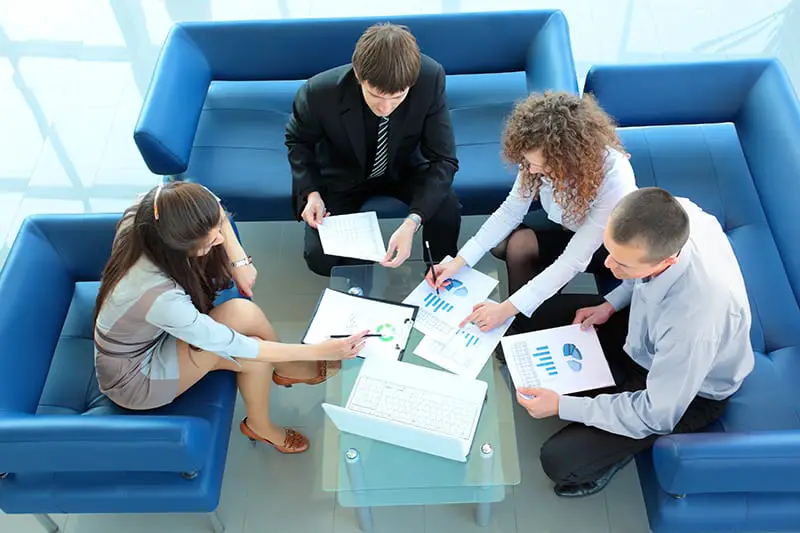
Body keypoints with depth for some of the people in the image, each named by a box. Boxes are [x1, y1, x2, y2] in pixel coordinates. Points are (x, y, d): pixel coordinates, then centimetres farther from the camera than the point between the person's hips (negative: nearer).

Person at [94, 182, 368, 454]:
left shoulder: (145, 221, -23)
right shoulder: (160, 298, -40)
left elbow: (214, 211, -3)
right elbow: (236, 346, -29)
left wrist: (239, 259, -16)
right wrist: (319, 351, -25)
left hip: (145, 337, 7)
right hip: (133, 380, -7)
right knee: (243, 313, -24)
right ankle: (286, 378, 7)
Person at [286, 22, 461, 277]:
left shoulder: (431, 78, -32)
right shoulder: (319, 93, -31)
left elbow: (442, 159, -25)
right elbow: (298, 141, -7)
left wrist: (412, 222, -40)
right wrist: (310, 192, -23)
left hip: (403, 168, 1)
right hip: (343, 175, 0)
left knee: (447, 209, -27)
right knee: (321, 259, -16)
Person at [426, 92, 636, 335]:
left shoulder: (614, 180, -39)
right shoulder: (543, 158, -26)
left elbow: (573, 259, -37)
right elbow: (511, 210, -16)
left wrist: (507, 308, -39)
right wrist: (459, 261, -25)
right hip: (562, 224, 4)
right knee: (518, 243, -24)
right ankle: (521, 327, -5)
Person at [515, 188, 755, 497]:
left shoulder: (694, 320, -44)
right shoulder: (673, 217, -27)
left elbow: (657, 416, -27)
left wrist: (562, 407, -23)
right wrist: (611, 304, -8)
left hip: (683, 389, -7)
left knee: (559, 460, -12)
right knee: (548, 314, 12)